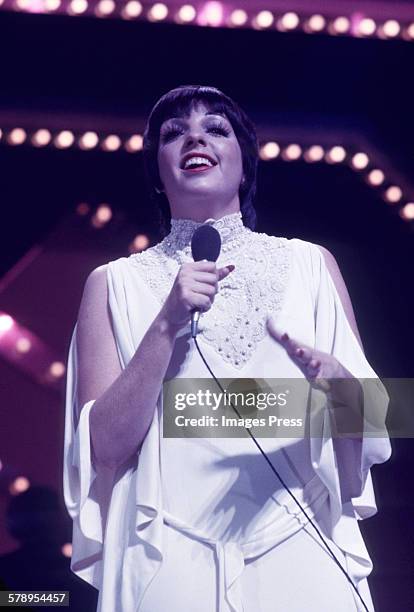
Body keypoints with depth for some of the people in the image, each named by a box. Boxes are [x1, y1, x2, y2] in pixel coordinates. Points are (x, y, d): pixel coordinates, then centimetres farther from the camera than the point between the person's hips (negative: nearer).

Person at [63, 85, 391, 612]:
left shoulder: (310, 264, 6)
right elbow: (106, 447, -3)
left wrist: (338, 384, -16)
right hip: (173, 562, -1)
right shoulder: (115, 283, 4)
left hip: (301, 550, 1)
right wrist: (166, 327, -13)